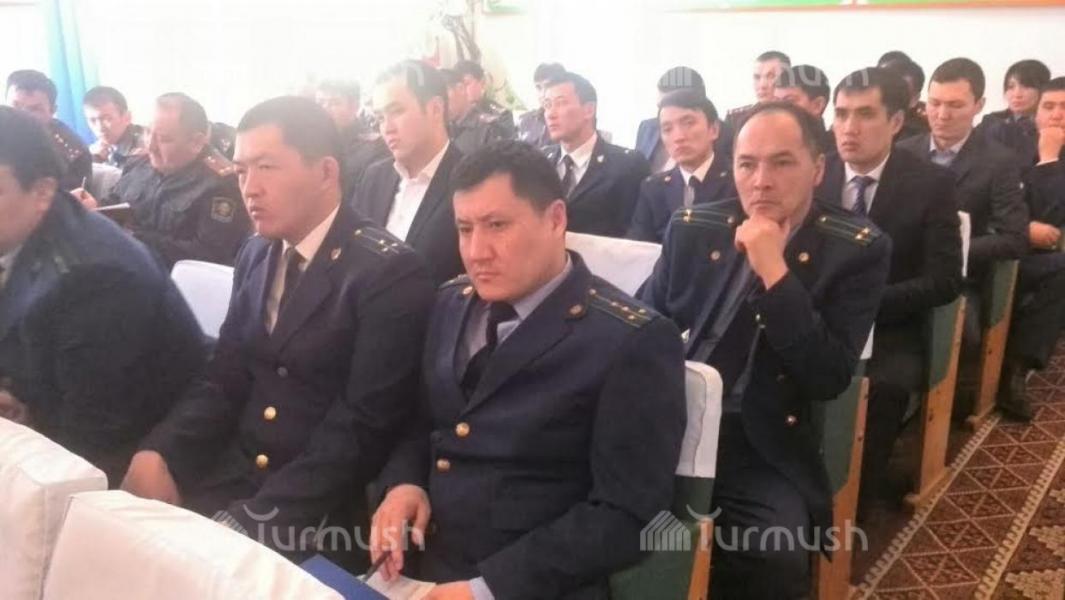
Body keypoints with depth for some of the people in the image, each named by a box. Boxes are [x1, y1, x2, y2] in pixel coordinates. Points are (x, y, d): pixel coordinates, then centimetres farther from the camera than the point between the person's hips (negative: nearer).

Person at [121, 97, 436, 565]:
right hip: (234, 475, 6)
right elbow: (225, 375, 8)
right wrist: (157, 454, -9)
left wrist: (253, 520, -24)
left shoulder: (388, 272, -15)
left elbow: (362, 428, -19)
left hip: (319, 508, -6)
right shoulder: (256, 254, 8)